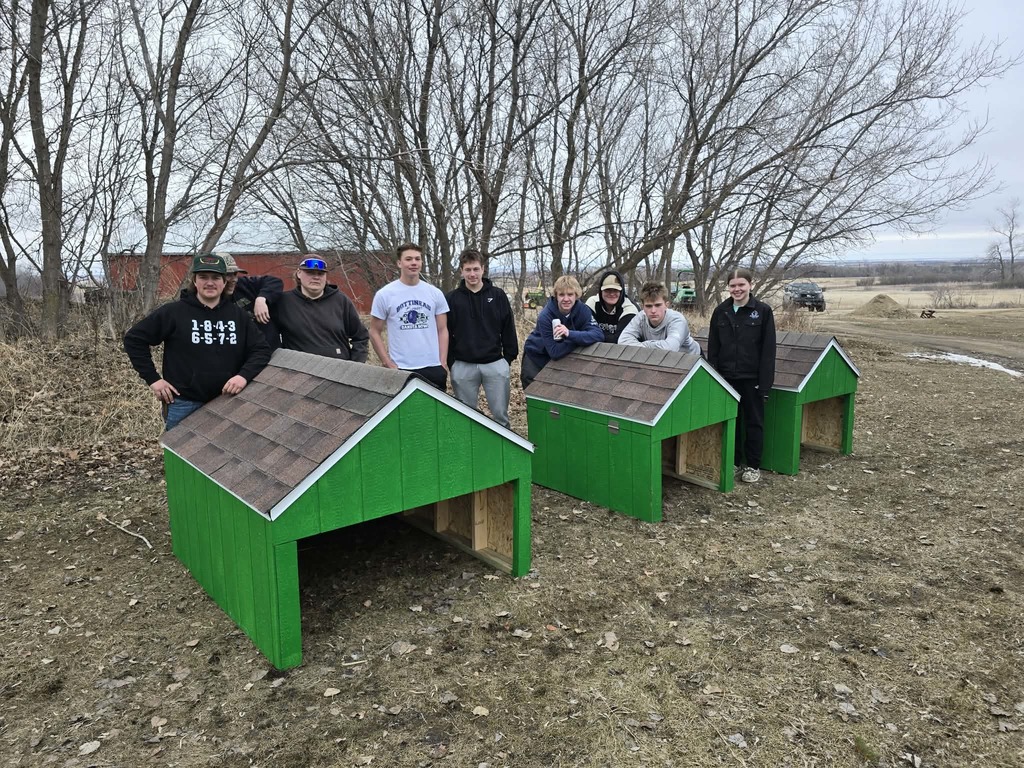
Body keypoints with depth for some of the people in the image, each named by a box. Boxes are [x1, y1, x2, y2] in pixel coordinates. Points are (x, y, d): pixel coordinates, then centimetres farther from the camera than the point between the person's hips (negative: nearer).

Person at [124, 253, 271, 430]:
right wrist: (152, 379, -5)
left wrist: (244, 375, -13)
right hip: (184, 405, -3)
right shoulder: (174, 312, -4)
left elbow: (261, 349, 5)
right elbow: (134, 338, 1)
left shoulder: (238, 315, 5)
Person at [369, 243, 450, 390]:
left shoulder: (435, 294, 6)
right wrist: (388, 364, -5)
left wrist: (443, 363, -1)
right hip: (400, 369, -2)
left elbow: (442, 330, 8)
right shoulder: (384, 294, -1)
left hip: (433, 368, 3)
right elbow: (375, 332, 2)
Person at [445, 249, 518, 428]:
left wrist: (510, 356, 2)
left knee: (500, 413, 6)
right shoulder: (451, 299, 1)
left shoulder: (498, 295, 2)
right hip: (462, 366, 0)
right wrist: (450, 362, 0)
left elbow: (508, 327, 6)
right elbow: (446, 333, 4)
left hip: (495, 364, 0)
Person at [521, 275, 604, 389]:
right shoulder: (545, 316, -29)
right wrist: (582, 338, -32)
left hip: (563, 359, 3)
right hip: (536, 358, -3)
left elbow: (599, 335, -32)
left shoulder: (582, 310, -19)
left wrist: (570, 334, -45)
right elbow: (554, 352, -33)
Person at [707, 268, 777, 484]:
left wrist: (765, 382, -11)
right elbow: (712, 348, 7)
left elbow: (768, 350, -7)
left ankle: (753, 465, 19)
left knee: (753, 422, 7)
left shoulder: (763, 311, -5)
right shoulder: (720, 311, 4)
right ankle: (732, 462, 24)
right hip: (726, 376, 3)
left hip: (752, 377, -3)